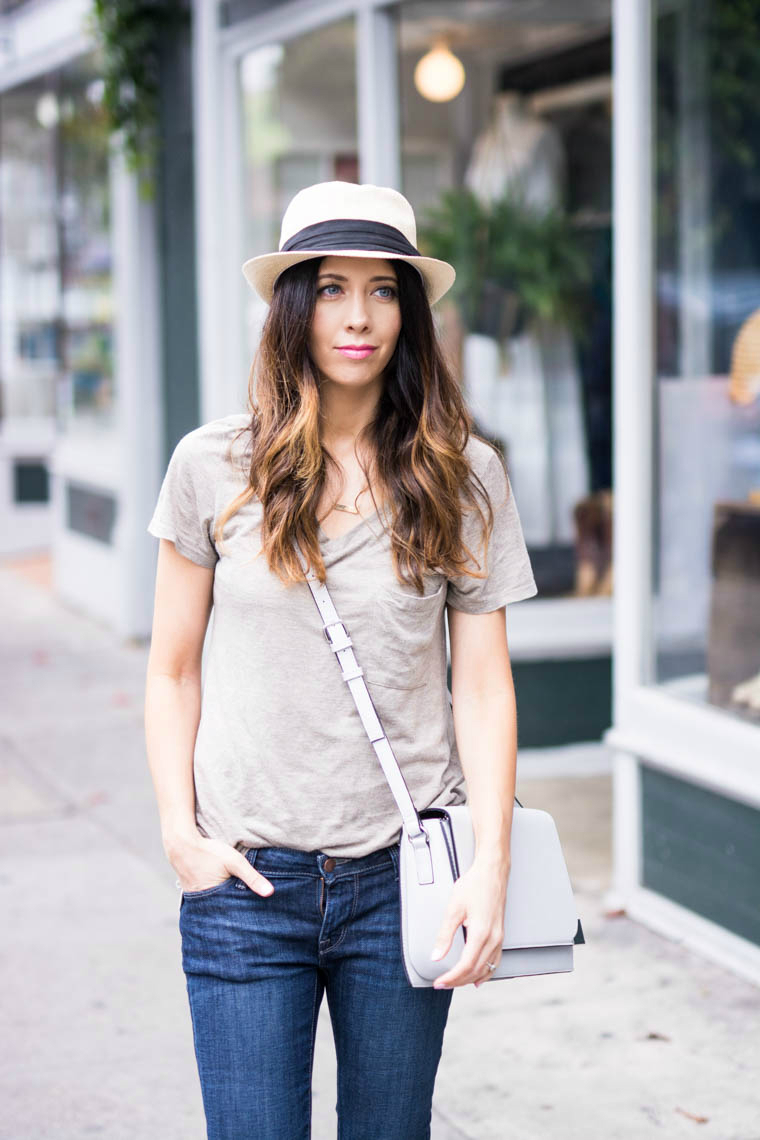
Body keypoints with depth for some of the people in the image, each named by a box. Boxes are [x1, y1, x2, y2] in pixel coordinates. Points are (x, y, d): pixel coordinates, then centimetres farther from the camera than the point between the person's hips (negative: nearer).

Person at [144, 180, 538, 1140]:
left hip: (402, 877, 1)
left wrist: (490, 863, -6)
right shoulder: (213, 466, 0)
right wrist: (179, 834, -4)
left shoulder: (463, 476, 2)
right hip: (246, 879, -1)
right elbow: (173, 672, 6)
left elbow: (483, 684, 2)